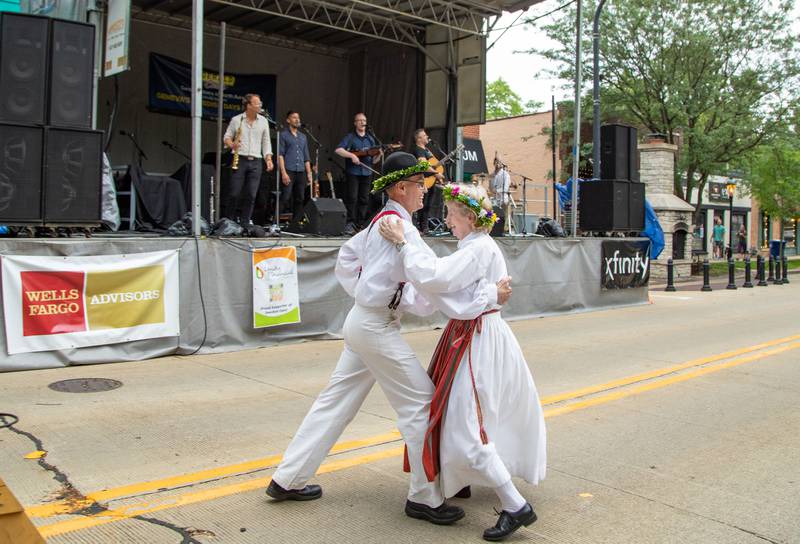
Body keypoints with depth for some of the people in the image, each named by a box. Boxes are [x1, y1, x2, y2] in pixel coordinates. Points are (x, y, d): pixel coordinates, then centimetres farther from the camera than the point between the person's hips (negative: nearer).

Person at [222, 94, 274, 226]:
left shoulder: (263, 121, 11)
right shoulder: (236, 120, 4)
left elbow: (266, 142, 12)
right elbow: (226, 137, 8)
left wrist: (268, 159, 1)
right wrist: (231, 144, -14)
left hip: (256, 162, 2)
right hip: (239, 160, -2)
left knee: (251, 195, 0)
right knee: (234, 193, -3)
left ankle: (245, 222, 7)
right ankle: (228, 220, 9)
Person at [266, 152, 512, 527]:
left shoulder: (381, 222, 12)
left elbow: (346, 258, 24)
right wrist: (491, 293, -19)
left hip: (362, 322, 10)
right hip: (377, 327, -10)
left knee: (336, 400, 14)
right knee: (420, 402, -1)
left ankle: (288, 480, 23)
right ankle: (424, 498, 10)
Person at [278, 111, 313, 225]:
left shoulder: (303, 137, 20)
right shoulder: (283, 135, 4)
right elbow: (280, 155, -4)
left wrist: (309, 173, 12)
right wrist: (283, 173, -14)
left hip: (301, 172, 6)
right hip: (288, 171, -6)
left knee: (299, 199, 4)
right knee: (285, 198, -13)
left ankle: (295, 223, 9)